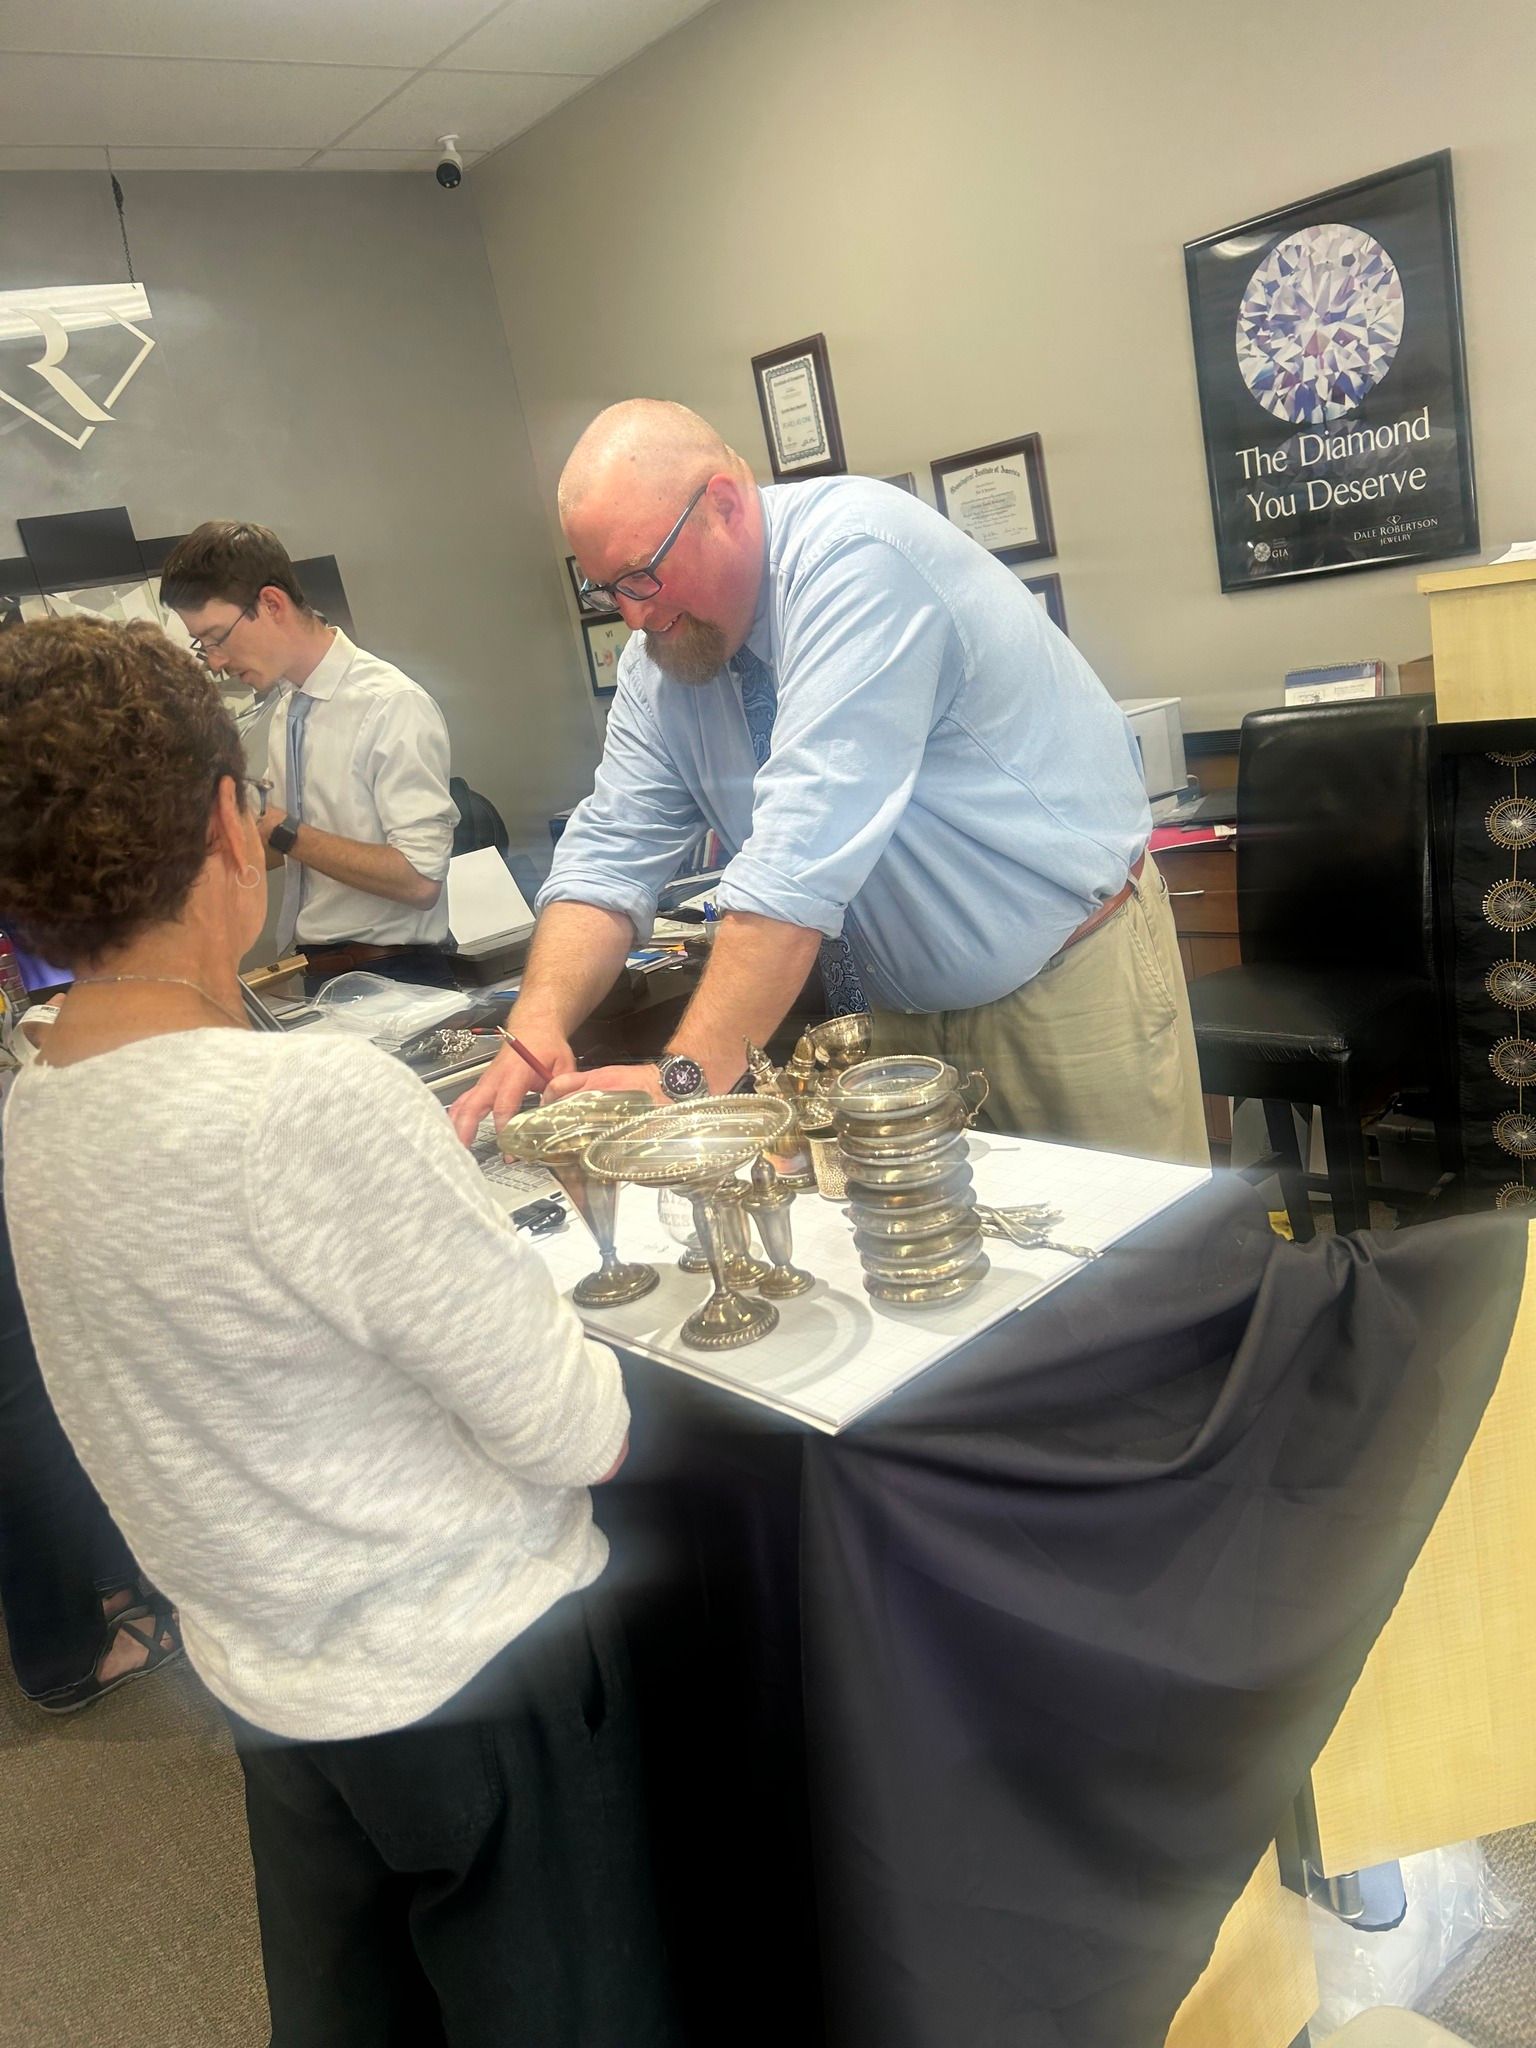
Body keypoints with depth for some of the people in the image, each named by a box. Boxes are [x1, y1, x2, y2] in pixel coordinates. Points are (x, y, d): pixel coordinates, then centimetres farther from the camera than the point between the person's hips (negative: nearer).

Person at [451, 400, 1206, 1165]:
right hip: (911, 1010, 6)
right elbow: (611, 851, -3)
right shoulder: (664, 650, -1)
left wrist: (686, 1078, -35)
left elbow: (806, 849, -33)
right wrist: (538, 1025, -20)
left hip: (1074, 982, -6)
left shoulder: (855, 556, -25)